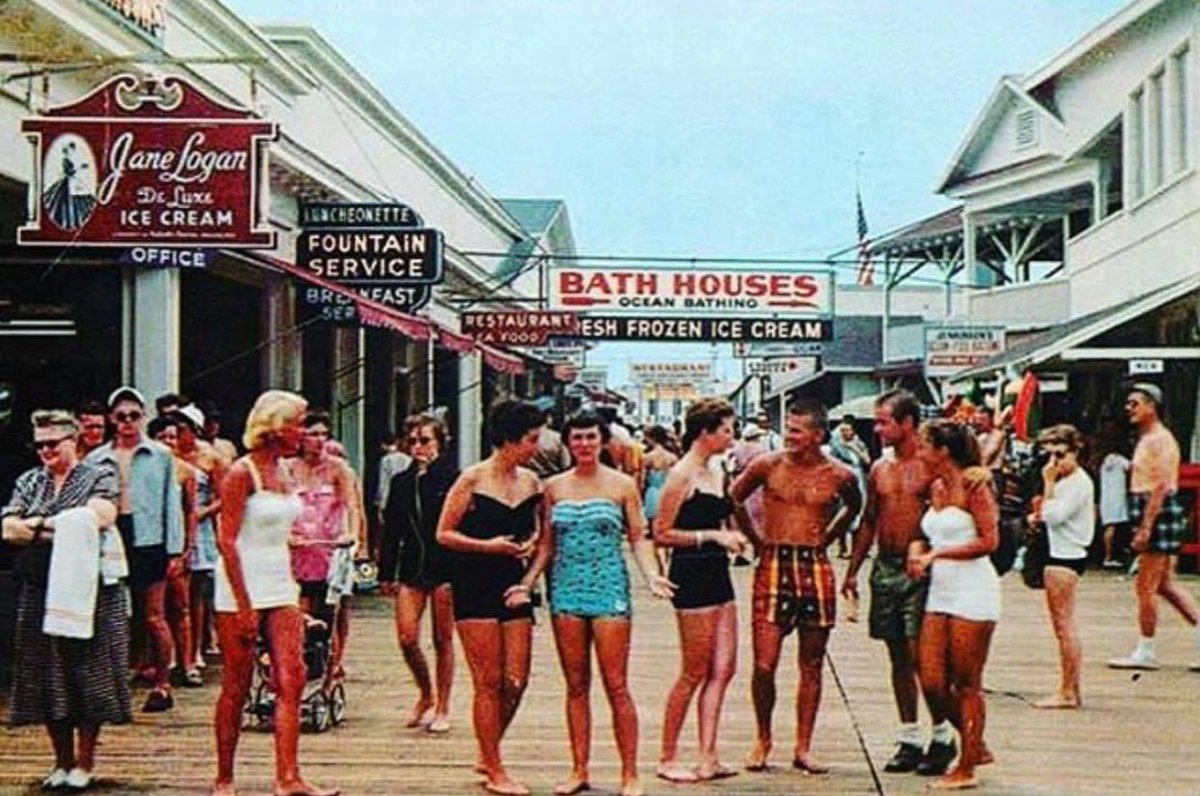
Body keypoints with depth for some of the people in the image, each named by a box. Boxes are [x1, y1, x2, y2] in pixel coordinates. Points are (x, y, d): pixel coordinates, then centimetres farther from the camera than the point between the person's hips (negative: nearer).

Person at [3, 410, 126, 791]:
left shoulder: (100, 476, 3)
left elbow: (99, 517, -15)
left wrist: (40, 524, -8)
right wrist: (67, 528, -11)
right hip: (38, 592, 4)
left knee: (88, 675, -1)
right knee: (46, 677, 5)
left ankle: (84, 762, 10)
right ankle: (62, 760, 17)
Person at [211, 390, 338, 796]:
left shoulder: (284, 472, 12)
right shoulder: (242, 473, -11)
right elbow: (226, 540, -15)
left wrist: (292, 590, 17)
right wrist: (243, 605, -19)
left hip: (280, 589, 7)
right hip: (242, 591, -7)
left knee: (292, 679, -3)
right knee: (237, 687, 1)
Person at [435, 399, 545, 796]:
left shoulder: (530, 481, 9)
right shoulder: (472, 480, -7)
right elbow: (444, 533, -5)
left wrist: (531, 543, 1)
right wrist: (488, 546, -14)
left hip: (513, 586, 5)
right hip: (474, 586, -5)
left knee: (516, 680, 2)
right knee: (489, 682, -3)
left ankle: (487, 754, 23)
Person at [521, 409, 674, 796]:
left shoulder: (622, 485, 3)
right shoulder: (555, 487, 10)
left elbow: (638, 539, 2)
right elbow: (546, 544, 14)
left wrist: (652, 575, -13)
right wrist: (527, 582, 3)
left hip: (609, 589, -3)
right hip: (566, 589, 3)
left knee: (616, 686, -4)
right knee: (576, 686, 7)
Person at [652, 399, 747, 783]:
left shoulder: (715, 475, 15)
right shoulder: (682, 475, -11)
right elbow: (662, 534, -14)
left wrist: (730, 538, 11)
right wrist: (712, 536, -17)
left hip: (716, 573, 9)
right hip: (691, 575, -9)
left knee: (723, 669, 6)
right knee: (695, 672, -2)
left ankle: (708, 758, 10)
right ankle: (668, 758, 9)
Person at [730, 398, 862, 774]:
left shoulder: (839, 475, 0)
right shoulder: (767, 465, -2)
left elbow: (853, 506, 22)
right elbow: (734, 498, 15)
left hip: (816, 568, 1)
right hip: (773, 565, -1)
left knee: (812, 666, 6)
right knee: (764, 664, -5)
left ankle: (803, 748, 15)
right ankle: (763, 739, 15)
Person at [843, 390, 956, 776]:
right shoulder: (880, 469, 12)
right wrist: (852, 570, 16)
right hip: (885, 568, 6)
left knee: (920, 655, -8)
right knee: (898, 657, 9)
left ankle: (942, 737, 7)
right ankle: (909, 740, 16)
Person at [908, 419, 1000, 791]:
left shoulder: (973, 484, -8)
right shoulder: (936, 487, 14)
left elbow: (988, 540, -14)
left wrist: (937, 554, -14)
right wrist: (918, 550, 1)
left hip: (972, 592, -8)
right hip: (940, 592, 8)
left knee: (967, 684, -1)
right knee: (932, 683, 4)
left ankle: (966, 768, 8)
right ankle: (976, 747, 22)